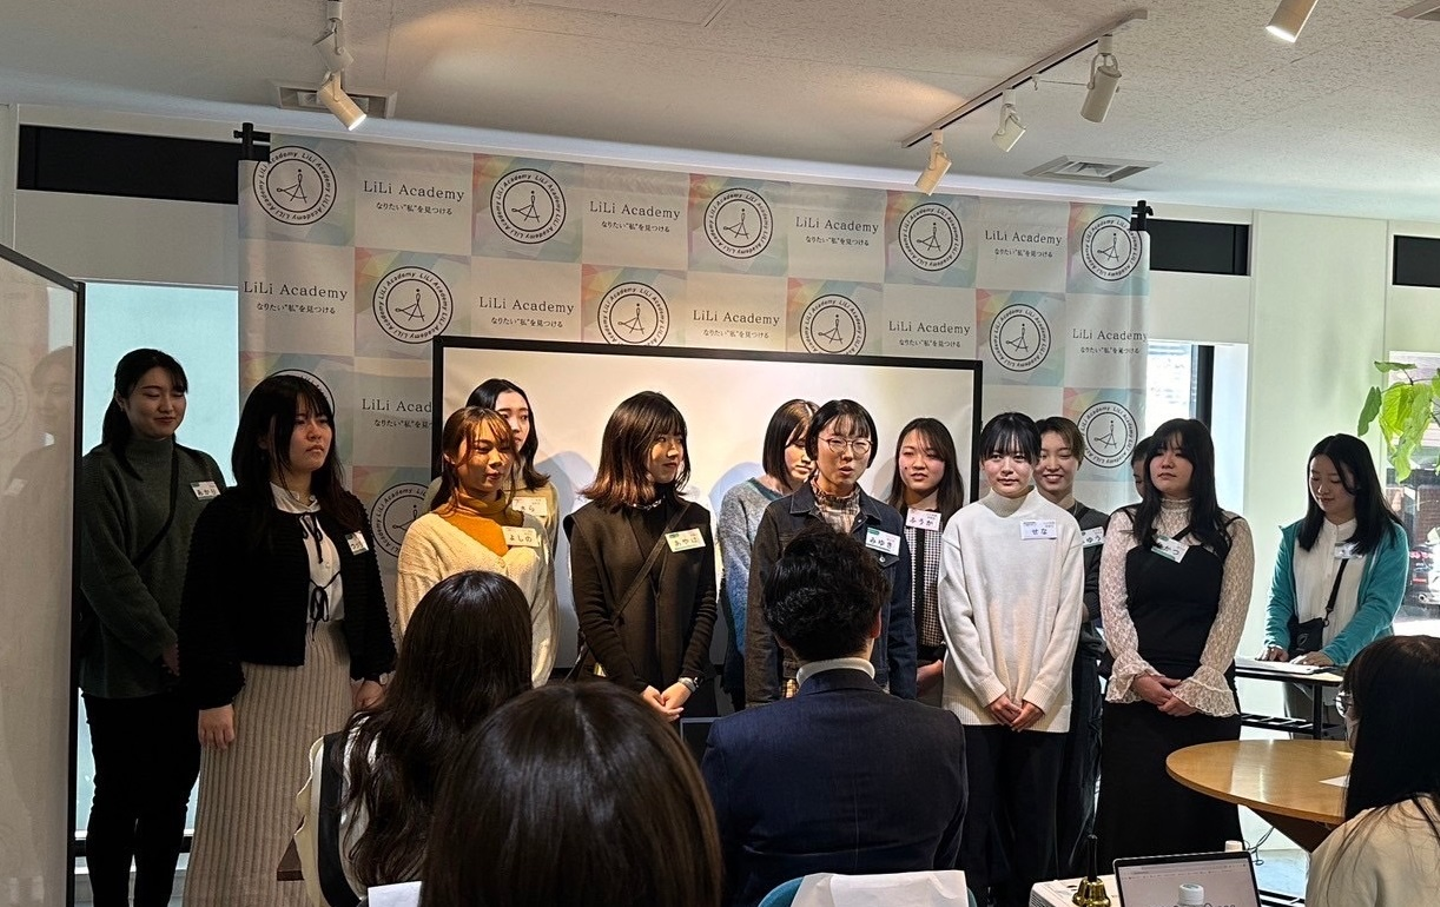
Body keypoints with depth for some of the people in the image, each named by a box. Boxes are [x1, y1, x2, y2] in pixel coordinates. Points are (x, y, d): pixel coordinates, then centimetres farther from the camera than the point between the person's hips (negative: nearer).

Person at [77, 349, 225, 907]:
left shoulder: (202, 469, 12)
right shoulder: (102, 471, -5)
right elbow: (106, 573, -12)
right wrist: (163, 646, -14)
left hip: (192, 667, 5)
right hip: (125, 669, -5)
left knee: (172, 797, 11)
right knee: (120, 799, 5)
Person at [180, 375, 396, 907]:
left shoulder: (345, 512, 9)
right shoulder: (231, 514, -9)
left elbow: (370, 598, 13)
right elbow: (205, 611, -11)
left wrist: (372, 673, 8)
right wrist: (213, 697, -13)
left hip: (336, 681, 5)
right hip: (262, 685, -5)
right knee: (257, 824, 1)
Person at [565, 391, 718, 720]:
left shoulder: (695, 519, 7)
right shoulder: (591, 523, -1)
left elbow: (705, 605, 2)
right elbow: (591, 615, -6)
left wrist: (688, 680, -9)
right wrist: (635, 688, -12)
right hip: (612, 689, -2)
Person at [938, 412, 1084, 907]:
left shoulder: (1062, 526, 2)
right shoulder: (963, 526, 1)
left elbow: (1068, 616, 0)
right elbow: (956, 615, -1)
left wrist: (1039, 694, -7)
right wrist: (991, 690, -7)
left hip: (1043, 703, 1)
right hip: (975, 699, 0)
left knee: (1035, 822, 7)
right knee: (974, 819, 3)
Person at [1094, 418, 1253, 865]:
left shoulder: (1231, 531, 6)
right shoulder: (1125, 524, 8)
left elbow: (1231, 615, -1)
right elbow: (1112, 606, 2)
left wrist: (1197, 686, -10)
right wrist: (1137, 673, -10)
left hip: (1206, 697, 0)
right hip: (1134, 693, 1)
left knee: (1198, 809, 3)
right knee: (1132, 811, 2)